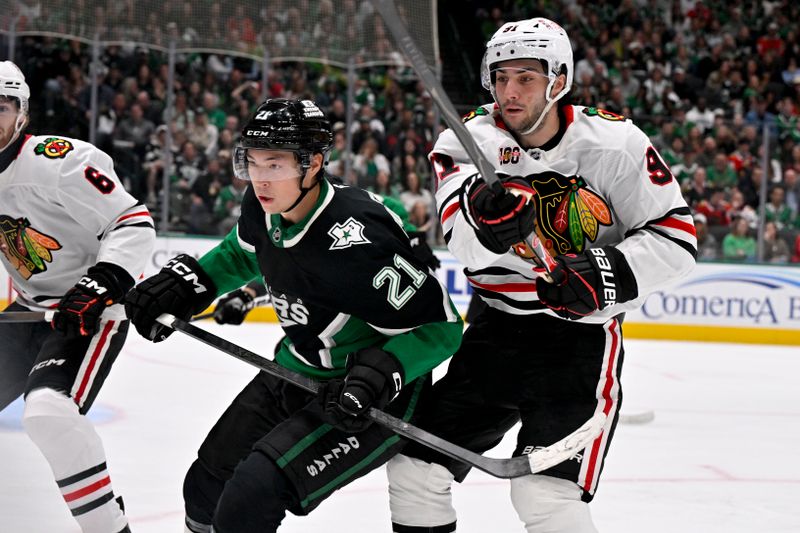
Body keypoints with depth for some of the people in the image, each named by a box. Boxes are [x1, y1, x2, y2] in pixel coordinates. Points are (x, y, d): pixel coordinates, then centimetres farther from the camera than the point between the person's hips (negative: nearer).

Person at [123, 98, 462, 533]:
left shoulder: (351, 241, -32)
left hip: (371, 402, -8)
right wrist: (188, 280, 3)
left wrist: (378, 374, -36)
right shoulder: (264, 207, -9)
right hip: (294, 373, 8)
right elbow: (243, 254, 17)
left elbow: (440, 324, -25)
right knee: (206, 488, 16)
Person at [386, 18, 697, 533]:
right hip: (495, 329, 4)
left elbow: (675, 235, -7)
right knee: (415, 466, 3)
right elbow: (463, 239, -23)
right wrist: (487, 216, -47)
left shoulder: (614, 143, -11)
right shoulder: (469, 140, -6)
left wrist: (611, 274, -23)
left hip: (581, 332, -4)